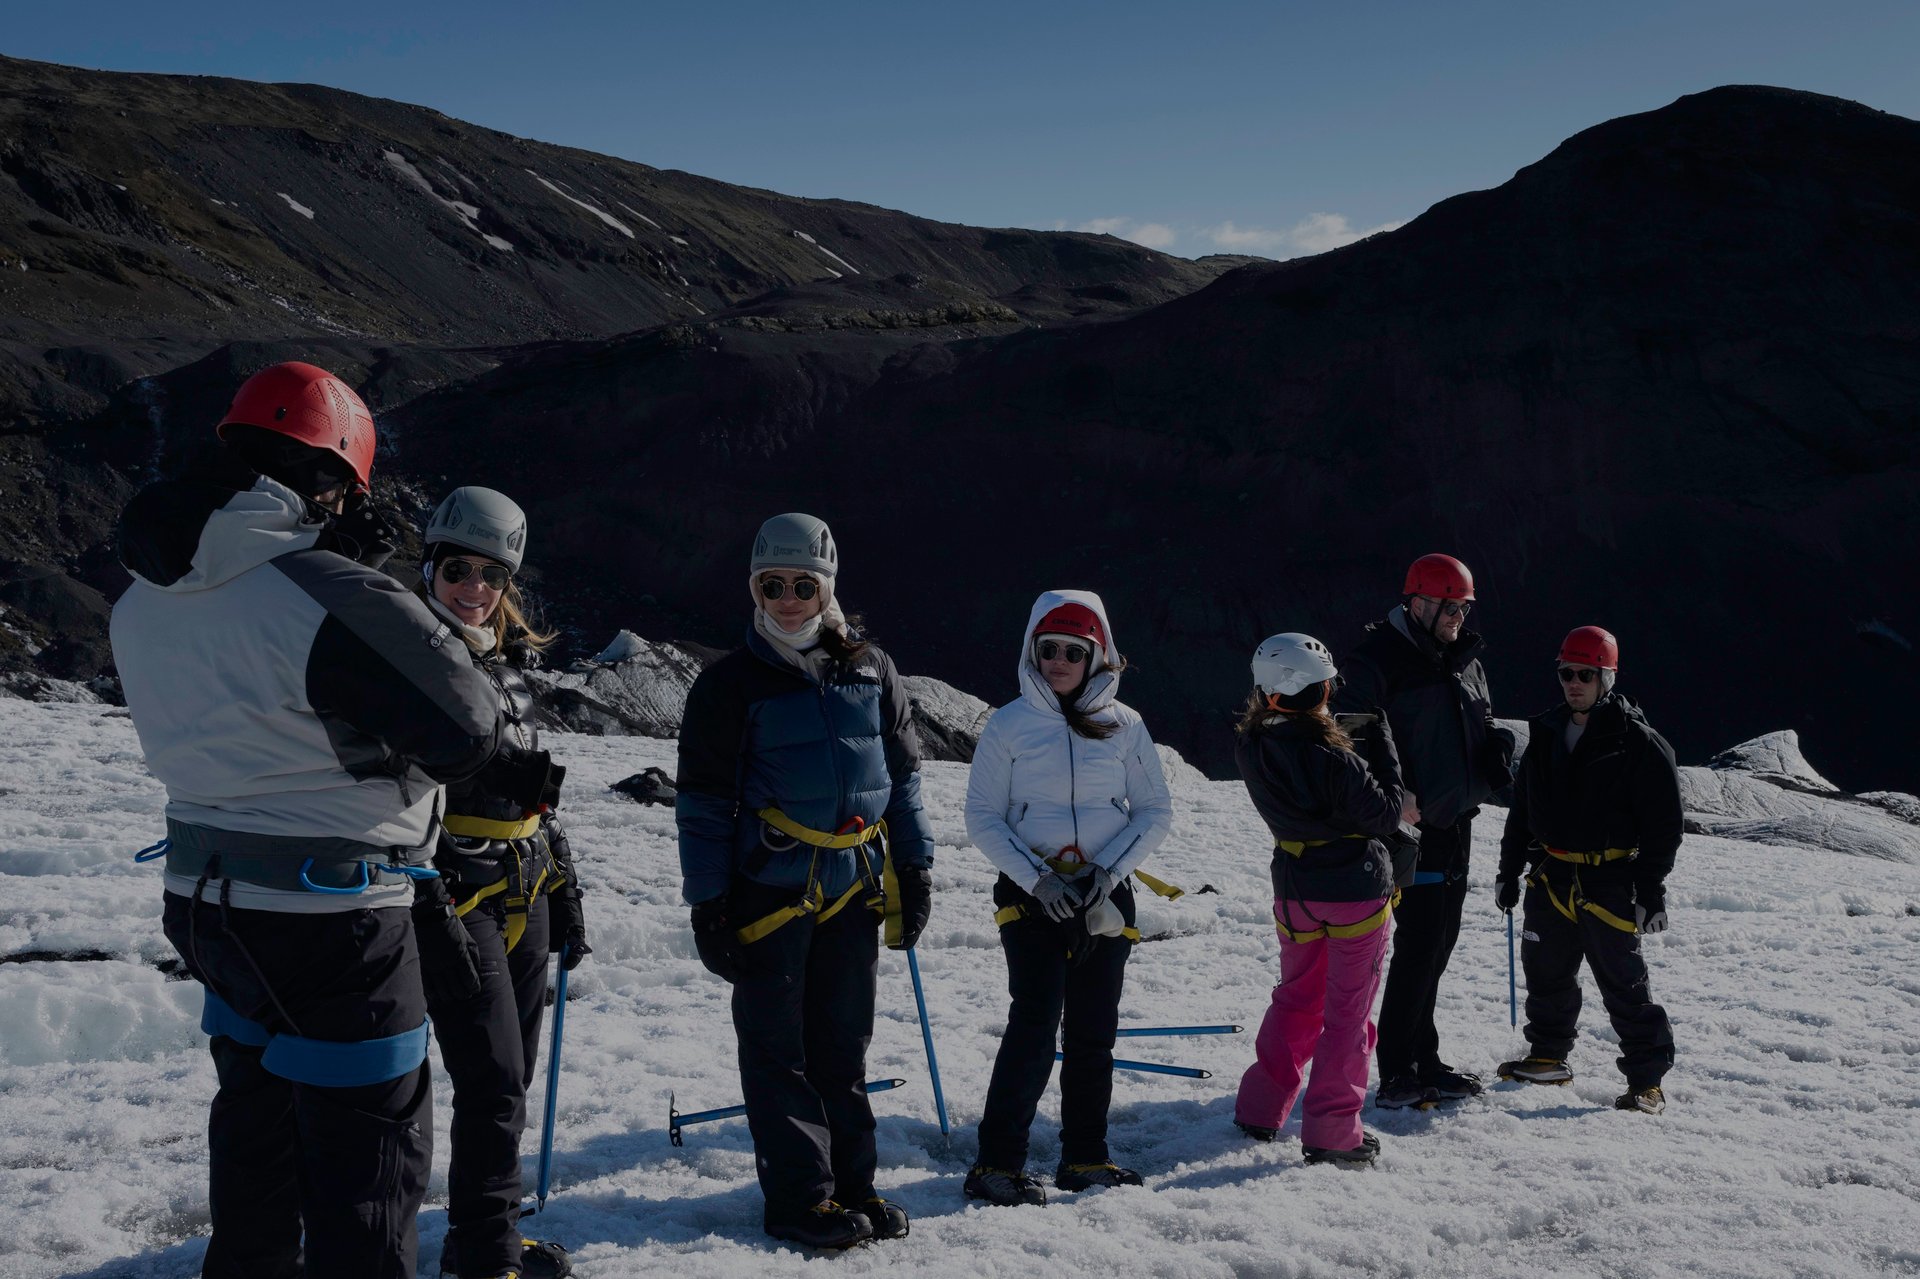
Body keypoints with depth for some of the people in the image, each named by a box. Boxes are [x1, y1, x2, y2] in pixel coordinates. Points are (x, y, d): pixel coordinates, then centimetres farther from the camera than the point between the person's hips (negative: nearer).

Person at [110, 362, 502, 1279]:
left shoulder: (142, 606, 1)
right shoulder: (331, 595, -25)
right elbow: (465, 729, -22)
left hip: (207, 896, 8)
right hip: (334, 917, -8)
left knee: (257, 1112, 25)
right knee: (368, 1143, 4)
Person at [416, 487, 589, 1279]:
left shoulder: (508, 665, 13)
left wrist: (565, 897, 19)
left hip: (524, 898, 7)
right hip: (454, 895, -7)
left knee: (511, 1081, 14)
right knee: (493, 1085, -7)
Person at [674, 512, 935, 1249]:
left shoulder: (870, 671, 6)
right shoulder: (731, 684, -5)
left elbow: (901, 775, 13)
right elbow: (703, 803, -4)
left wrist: (914, 869, 10)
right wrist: (708, 904, -8)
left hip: (854, 886, 4)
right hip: (768, 887, -3)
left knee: (843, 1044, 12)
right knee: (778, 1048, 3)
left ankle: (851, 1181, 22)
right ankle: (800, 1196, 11)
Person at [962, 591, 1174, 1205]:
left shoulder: (1123, 724, 3)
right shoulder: (1009, 723, -3)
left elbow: (1156, 810, 5)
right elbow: (983, 818, -3)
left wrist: (1110, 871, -9)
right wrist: (1035, 879, -14)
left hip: (1105, 895, 3)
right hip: (1030, 893, -3)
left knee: (1093, 1031, 8)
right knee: (1036, 1022, -12)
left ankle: (1085, 1158, 21)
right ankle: (997, 1163, -5)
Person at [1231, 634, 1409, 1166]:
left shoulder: (1251, 748, -7)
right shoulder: (1331, 757, -25)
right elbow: (1385, 812, -14)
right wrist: (1381, 745, -6)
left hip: (1294, 890, 6)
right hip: (1356, 889, -6)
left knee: (1295, 997, 22)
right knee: (1348, 1009, 5)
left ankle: (1260, 1109, 27)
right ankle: (1331, 1133, 9)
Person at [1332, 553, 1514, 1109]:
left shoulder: (1465, 662, 13)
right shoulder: (1379, 660, -12)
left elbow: (1482, 726, 25)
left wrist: (1496, 748, 2)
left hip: (1456, 822, 8)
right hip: (1412, 824, -8)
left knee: (1437, 944, 14)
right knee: (1420, 945, -9)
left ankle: (1421, 1062, 25)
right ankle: (1398, 1072, 0)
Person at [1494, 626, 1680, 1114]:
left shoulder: (1639, 743, -8)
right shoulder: (1546, 735, 9)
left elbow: (1663, 825, -8)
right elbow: (1521, 809, 17)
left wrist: (1652, 891, -12)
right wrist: (1509, 870, 15)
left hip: (1608, 883, -6)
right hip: (1550, 878, 6)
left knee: (1623, 982, -4)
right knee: (1546, 971, 14)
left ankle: (1647, 1080, 6)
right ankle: (1548, 1056, 31)